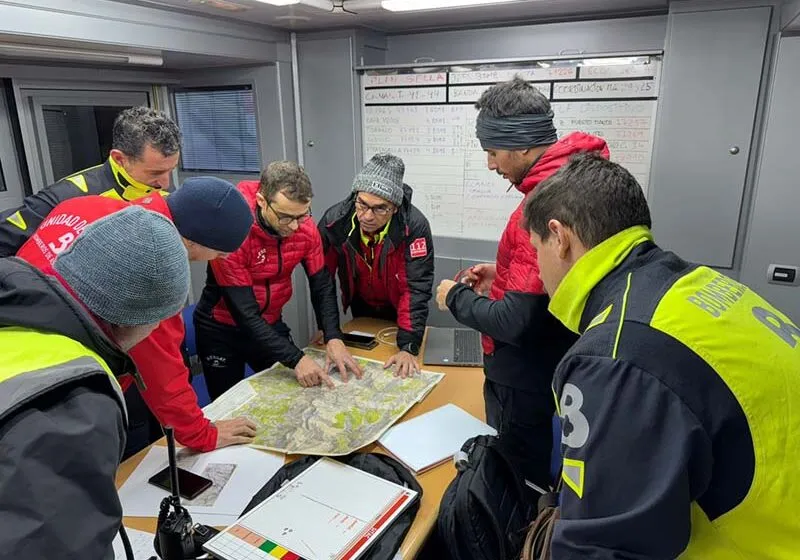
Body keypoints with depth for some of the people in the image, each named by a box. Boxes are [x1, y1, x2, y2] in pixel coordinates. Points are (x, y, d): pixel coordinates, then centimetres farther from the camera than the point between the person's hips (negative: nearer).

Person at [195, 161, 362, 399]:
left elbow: (322, 285, -9)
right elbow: (244, 312, -30)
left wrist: (333, 338, -24)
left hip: (271, 324, 4)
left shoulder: (305, 227, -16)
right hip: (221, 329, -3)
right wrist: (296, 359, -34)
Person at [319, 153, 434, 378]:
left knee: (399, 374, 16)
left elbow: (416, 289, -34)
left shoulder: (415, 227, -34)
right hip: (360, 305, 2)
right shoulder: (334, 220, -26)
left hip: (398, 309, -2)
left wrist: (408, 347, -39)